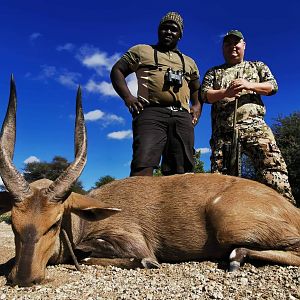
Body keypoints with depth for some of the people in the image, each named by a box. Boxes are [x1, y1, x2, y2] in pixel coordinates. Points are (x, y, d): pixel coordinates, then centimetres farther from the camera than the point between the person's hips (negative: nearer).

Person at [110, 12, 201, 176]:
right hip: (151, 113, -3)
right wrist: (127, 97, -2)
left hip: (182, 116, 4)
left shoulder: (189, 62, 31)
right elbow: (117, 70, 16)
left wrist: (197, 106, 10)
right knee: (143, 164, -23)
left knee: (181, 171, -6)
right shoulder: (141, 51, 23)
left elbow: (197, 90, 34)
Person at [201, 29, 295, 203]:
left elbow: (273, 86, 14)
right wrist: (225, 93, -9)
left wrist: (249, 85, -4)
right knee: (220, 172, -6)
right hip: (222, 130, 1)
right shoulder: (213, 72, 25)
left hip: (254, 125, -1)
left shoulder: (258, 66, 27)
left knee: (272, 164, -19)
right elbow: (205, 95, 10)